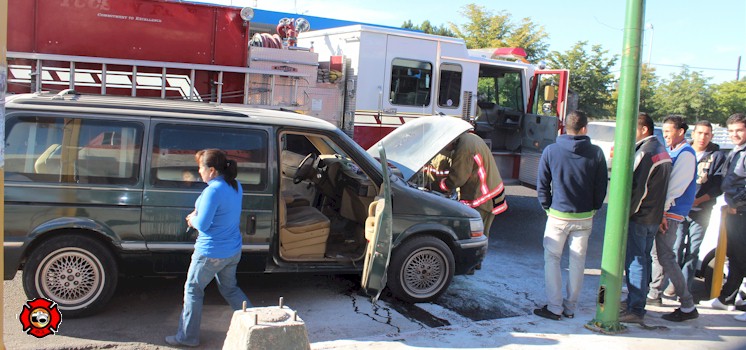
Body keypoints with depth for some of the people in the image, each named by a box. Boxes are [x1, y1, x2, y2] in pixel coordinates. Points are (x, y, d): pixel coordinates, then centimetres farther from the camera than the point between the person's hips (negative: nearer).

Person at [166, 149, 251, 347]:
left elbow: (203, 225, -21)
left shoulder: (213, 191, -24)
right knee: (230, 288, 23)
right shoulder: (236, 186, 3)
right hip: (233, 251, 8)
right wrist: (197, 216, 6)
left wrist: (193, 219, 1)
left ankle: (187, 337, 20)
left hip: (211, 253, -8)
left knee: (192, 290, 10)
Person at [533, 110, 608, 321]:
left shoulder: (551, 151, -7)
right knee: (577, 261, 12)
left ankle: (554, 307, 5)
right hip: (584, 217, 2)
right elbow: (602, 186, 1)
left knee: (552, 258, 7)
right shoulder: (596, 153, -5)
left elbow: (542, 185, -3)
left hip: (558, 215, -2)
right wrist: (593, 208, 14)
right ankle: (571, 307, 19)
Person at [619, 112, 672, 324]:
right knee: (643, 260, 16)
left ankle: (635, 310, -1)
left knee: (635, 262, -5)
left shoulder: (645, 153, -18)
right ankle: (638, 304, 25)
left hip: (638, 218, -10)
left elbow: (636, 188, -20)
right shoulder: (661, 151, 14)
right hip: (654, 217, 10)